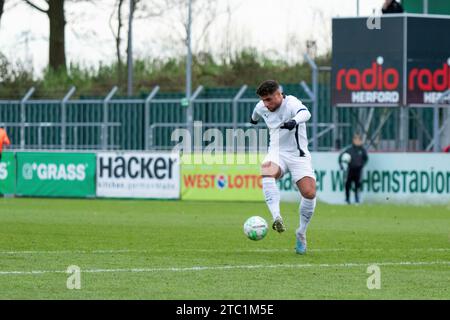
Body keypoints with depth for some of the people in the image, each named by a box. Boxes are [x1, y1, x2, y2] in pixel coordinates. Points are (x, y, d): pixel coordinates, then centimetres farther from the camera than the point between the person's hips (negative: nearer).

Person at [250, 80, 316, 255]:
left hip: (298, 154, -3)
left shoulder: (291, 103, -19)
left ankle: (301, 233, 7)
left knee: (309, 193, -18)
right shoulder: (261, 107, 0)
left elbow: (305, 113, -42)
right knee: (266, 172, -34)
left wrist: (295, 121, -65)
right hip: (276, 153, 3)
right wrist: (253, 119, 51)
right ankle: (277, 217, -47)